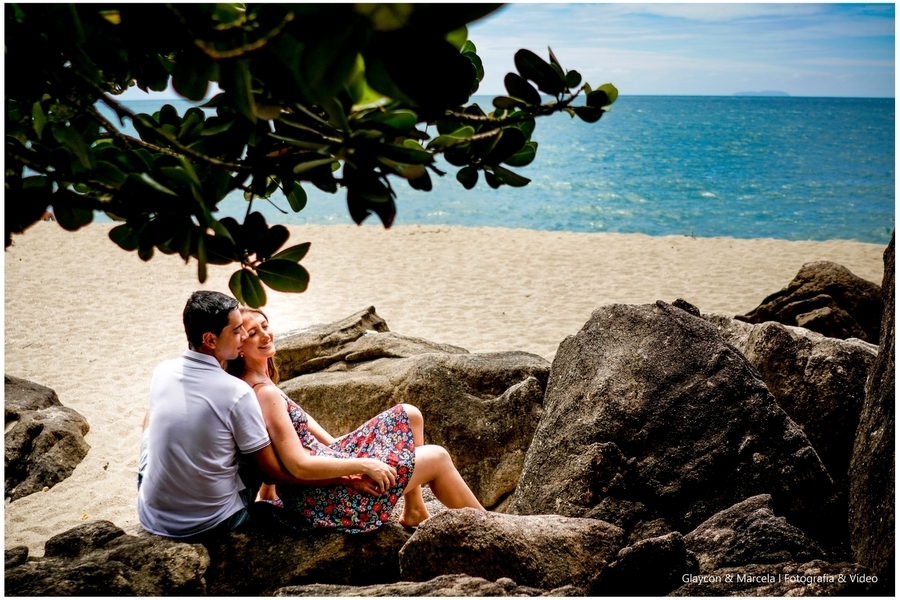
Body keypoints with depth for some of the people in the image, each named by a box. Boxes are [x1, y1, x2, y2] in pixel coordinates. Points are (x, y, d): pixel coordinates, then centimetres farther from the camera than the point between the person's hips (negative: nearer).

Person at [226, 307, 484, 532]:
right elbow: (300, 466, -27)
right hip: (318, 500, -9)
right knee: (437, 458, 2)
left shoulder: (262, 383, 4)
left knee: (409, 416, 15)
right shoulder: (265, 394, -25)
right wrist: (364, 465, -18)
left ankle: (414, 511, 24)